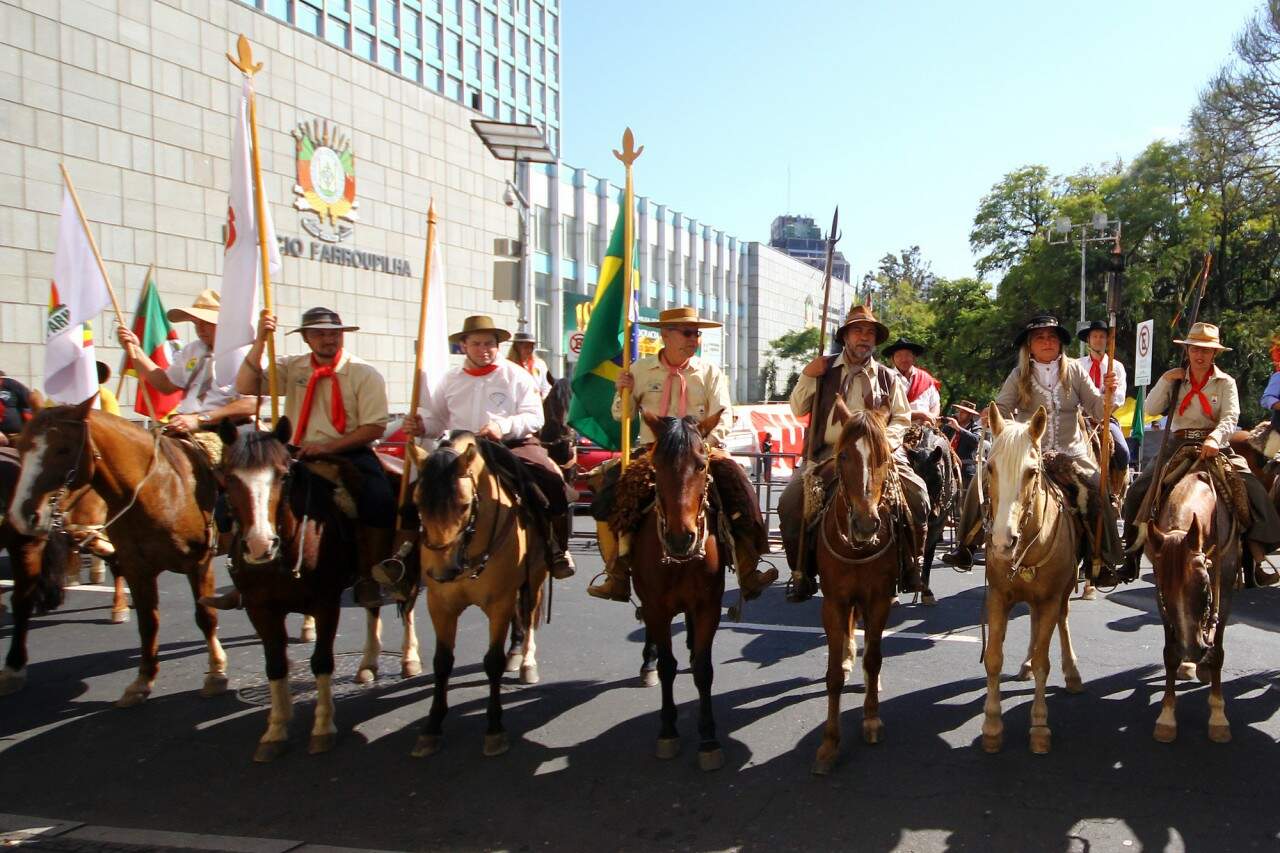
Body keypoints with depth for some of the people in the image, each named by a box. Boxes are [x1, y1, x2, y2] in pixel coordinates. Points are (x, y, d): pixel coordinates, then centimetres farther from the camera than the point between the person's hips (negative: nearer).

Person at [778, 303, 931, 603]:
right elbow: (798, 410, 9)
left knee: (918, 496, -20)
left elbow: (902, 418, 13)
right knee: (790, 502, -18)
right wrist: (807, 376, -5)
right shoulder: (824, 369, 11)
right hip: (828, 454, 0)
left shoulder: (887, 376, 12)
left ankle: (911, 565, 1)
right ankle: (802, 573, 0)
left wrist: (885, 439, -7)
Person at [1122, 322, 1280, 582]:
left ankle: (1256, 551, -18)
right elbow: (1152, 408, 3)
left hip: (1214, 446, -1)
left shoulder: (1225, 383, 5)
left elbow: (1230, 418, -10)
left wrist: (1214, 438, -30)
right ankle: (1132, 553, -5)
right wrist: (1165, 381, -8)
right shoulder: (1175, 380, 11)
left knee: (1253, 490, -23)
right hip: (1178, 445, 1)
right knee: (1138, 490, -15)